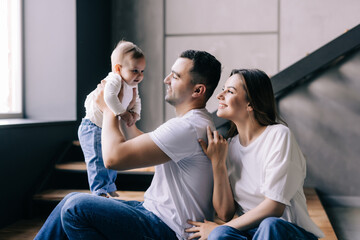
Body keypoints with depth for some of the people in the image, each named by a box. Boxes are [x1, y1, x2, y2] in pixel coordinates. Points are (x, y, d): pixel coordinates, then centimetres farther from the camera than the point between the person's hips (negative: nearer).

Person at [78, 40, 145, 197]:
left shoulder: (133, 86, 3)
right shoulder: (114, 80, -28)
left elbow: (136, 102, 11)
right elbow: (109, 97, -46)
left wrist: (134, 114, -9)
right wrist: (123, 113, -42)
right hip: (93, 127, -9)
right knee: (98, 160, -12)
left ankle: (109, 189, 32)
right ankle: (99, 192, -4)